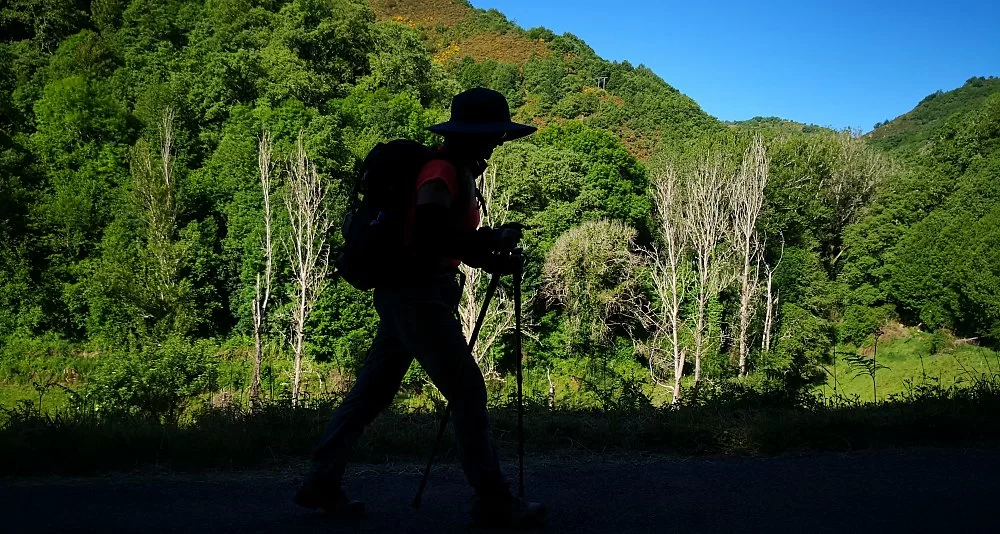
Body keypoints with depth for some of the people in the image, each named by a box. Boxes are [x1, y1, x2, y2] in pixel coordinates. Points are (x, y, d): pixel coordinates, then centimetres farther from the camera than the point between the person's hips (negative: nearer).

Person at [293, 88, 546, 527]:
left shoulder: (458, 171, 17)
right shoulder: (443, 171, -14)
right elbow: (428, 238, -25)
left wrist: (489, 256, 6)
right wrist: (492, 240, -15)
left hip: (403, 294, 10)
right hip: (417, 295, -10)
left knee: (372, 392, 12)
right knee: (468, 391, -5)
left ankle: (321, 483, 19)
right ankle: (492, 501, 1)